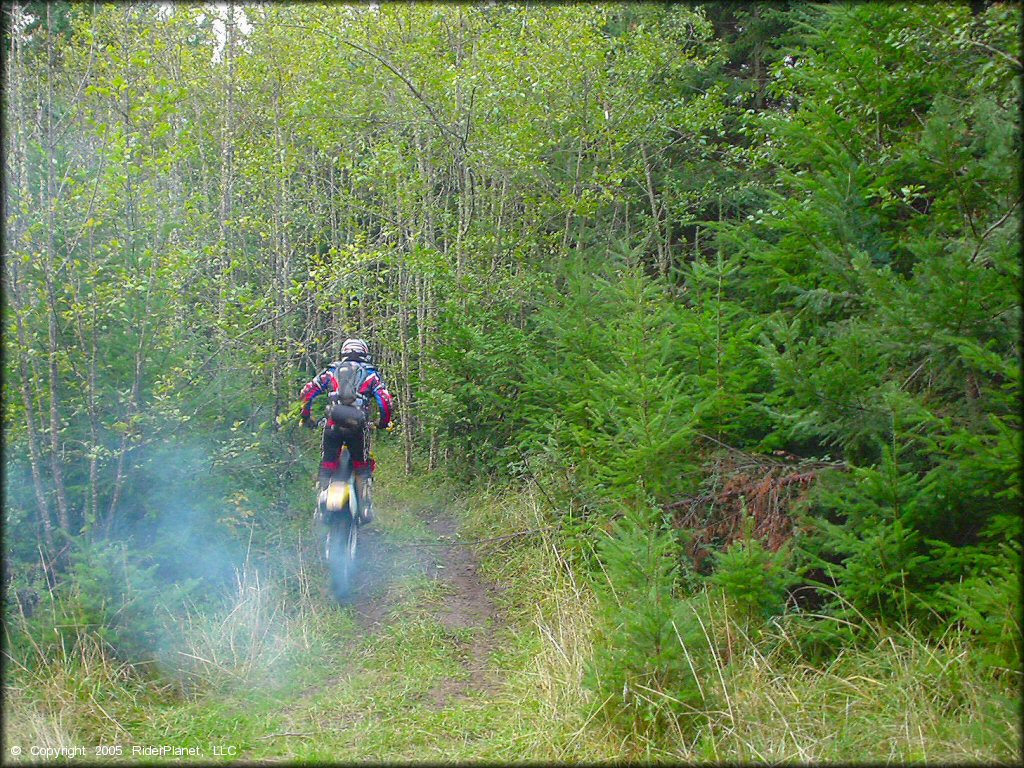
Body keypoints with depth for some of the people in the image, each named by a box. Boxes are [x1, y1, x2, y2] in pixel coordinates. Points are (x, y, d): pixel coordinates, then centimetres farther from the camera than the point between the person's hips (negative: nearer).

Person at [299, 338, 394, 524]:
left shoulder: (331, 371, 20)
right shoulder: (371, 373, 15)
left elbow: (307, 392, 12)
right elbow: (386, 402, 4)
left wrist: (306, 417, 24)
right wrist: (384, 423, 21)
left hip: (332, 425, 1)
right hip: (358, 426, -1)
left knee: (327, 465, 13)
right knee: (363, 467, 14)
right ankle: (365, 507, 4)